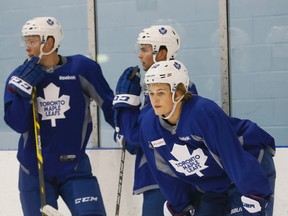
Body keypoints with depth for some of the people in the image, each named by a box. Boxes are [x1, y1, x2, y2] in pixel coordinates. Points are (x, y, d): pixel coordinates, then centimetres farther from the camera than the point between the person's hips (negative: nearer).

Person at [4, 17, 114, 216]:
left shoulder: (82, 68, -8)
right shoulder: (21, 75, -2)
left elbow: (109, 105, 2)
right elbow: (18, 124, -10)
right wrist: (23, 87, -20)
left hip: (75, 167, -2)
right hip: (34, 171, 2)